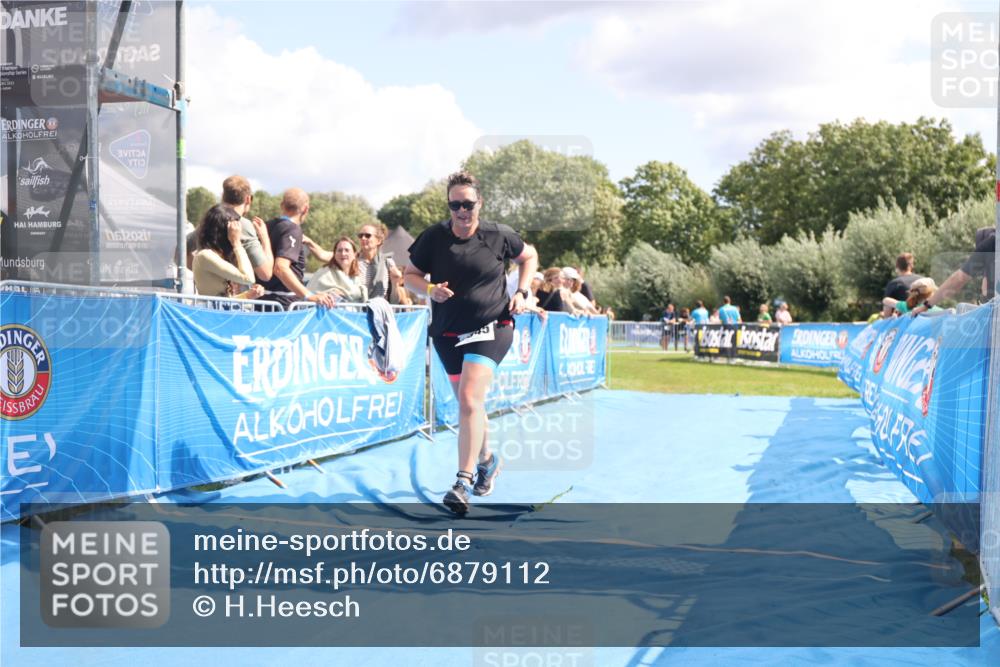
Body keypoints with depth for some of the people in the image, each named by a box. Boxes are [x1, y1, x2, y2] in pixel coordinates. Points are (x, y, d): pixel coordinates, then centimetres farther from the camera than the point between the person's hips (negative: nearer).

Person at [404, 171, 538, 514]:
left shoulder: (498, 235, -5)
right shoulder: (433, 237, -4)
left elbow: (529, 256, 13)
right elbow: (409, 275, 4)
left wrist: (521, 292, -1)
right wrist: (430, 288, -17)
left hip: (491, 328, -3)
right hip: (448, 332, 4)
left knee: (469, 398, -20)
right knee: (467, 403, 15)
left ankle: (463, 481, -19)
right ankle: (487, 459, 42)